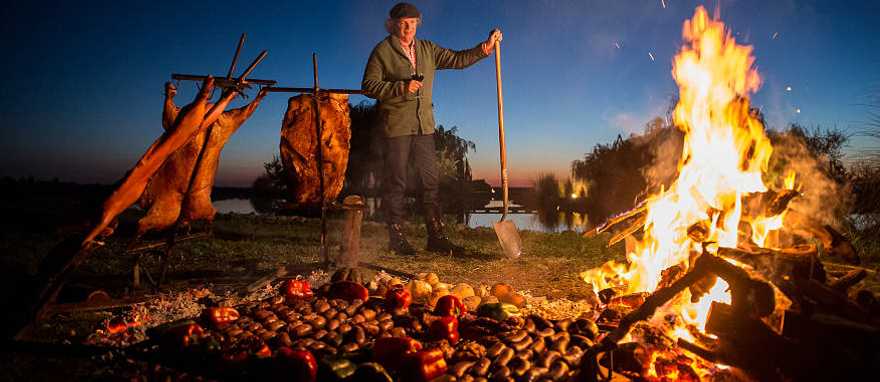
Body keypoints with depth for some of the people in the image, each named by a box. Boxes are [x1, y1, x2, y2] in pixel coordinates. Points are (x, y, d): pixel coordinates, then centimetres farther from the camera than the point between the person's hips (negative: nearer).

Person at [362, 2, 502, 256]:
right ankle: (396, 238, 7)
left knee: (431, 181, 3)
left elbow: (457, 59, 13)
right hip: (396, 126, -5)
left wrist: (485, 48, 1)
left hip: (424, 126, 5)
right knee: (396, 183, -1)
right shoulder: (382, 51, 1)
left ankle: (436, 237, 8)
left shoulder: (427, 49, 16)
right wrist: (402, 87, -16)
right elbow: (369, 85, -6)